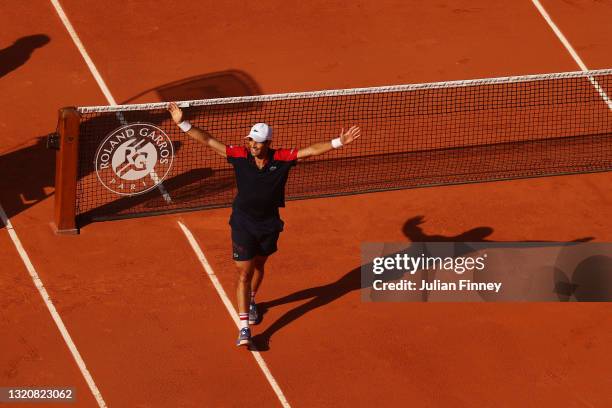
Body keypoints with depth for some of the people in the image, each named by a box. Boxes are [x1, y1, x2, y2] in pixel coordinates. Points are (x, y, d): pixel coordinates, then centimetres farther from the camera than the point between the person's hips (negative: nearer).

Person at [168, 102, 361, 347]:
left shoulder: (281, 158, -14)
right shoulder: (240, 156, -16)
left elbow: (312, 150, -14)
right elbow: (208, 141, -15)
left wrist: (339, 142, -23)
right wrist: (183, 123, -22)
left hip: (269, 224, 2)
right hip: (243, 223, -2)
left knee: (258, 267, 23)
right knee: (244, 274, -4)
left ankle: (251, 302, 52)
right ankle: (244, 327, -5)